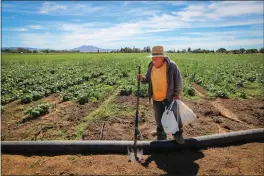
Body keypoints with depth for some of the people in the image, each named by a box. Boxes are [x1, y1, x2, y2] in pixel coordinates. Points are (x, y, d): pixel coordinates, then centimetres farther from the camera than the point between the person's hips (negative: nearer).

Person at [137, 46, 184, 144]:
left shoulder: (171, 66, -16)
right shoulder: (151, 66, -3)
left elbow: (178, 80, -8)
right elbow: (147, 79, 7)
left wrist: (177, 94, -8)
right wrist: (142, 78, -15)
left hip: (169, 97, -4)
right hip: (156, 98, 4)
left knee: (174, 115, 1)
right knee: (159, 117, 17)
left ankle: (178, 134, 26)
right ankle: (161, 134, 39)